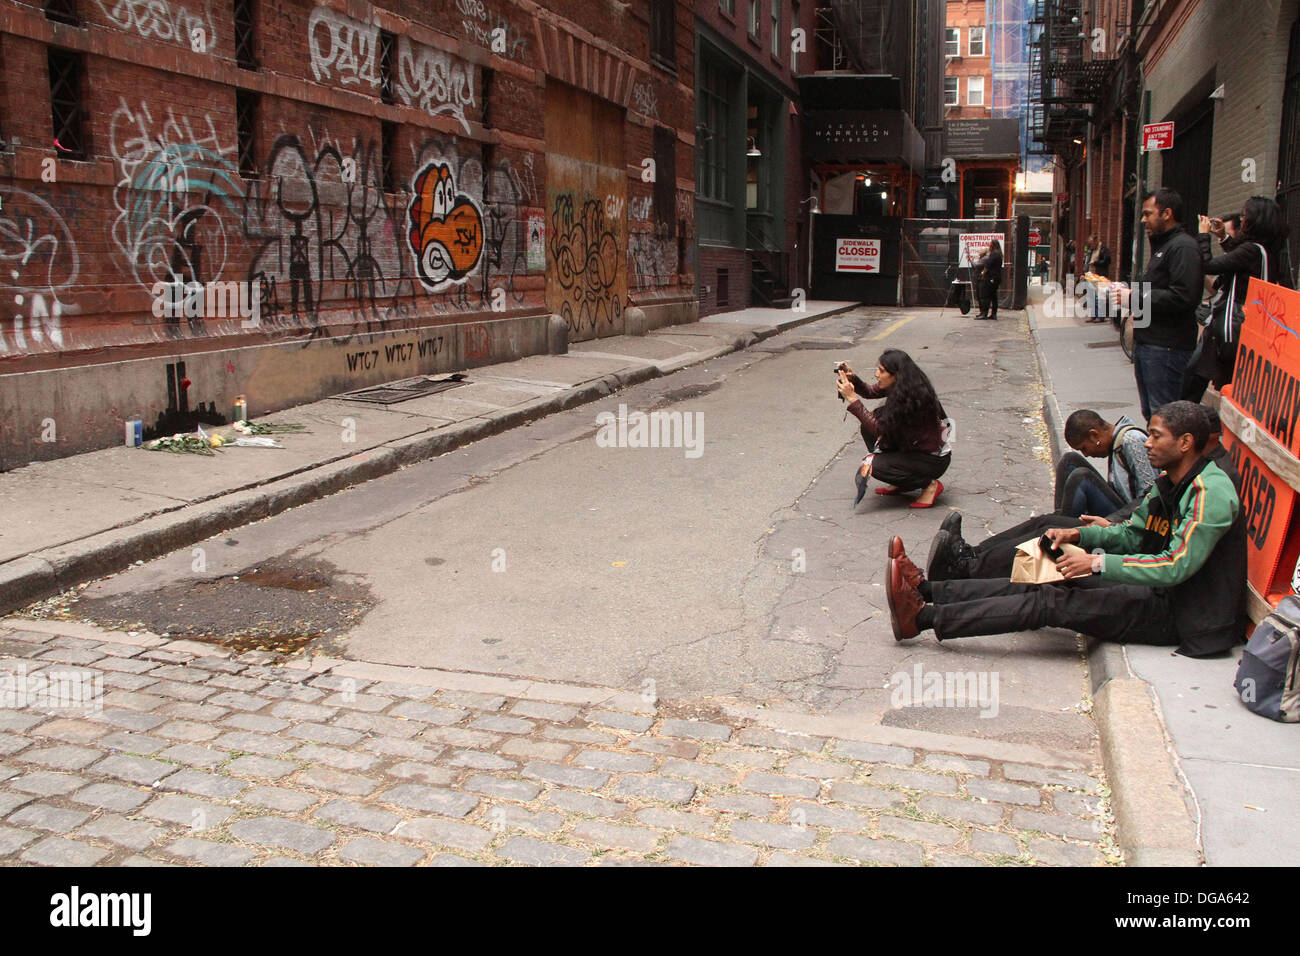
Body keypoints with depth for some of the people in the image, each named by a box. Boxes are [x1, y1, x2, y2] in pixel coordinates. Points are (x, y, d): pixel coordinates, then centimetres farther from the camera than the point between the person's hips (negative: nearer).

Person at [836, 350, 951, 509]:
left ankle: (929, 484, -3)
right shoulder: (897, 386, -6)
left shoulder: (913, 397, -31)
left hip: (934, 460, -9)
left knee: (874, 465, -21)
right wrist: (852, 378, -8)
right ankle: (899, 483, 10)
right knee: (867, 428, -2)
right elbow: (870, 392, 12)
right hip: (912, 447, 9)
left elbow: (880, 428, -30)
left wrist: (852, 398, -29)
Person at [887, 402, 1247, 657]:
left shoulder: (1210, 493, -20)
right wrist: (1078, 535, 0)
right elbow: (1132, 534, 17)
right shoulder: (1168, 483, 10)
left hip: (1184, 618, -9)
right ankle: (924, 591, -8)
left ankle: (922, 617, -22)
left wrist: (1098, 562, -26)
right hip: (1163, 595, 9)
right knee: (1045, 583, -4)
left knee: (1053, 602, -20)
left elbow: (1176, 567, -27)